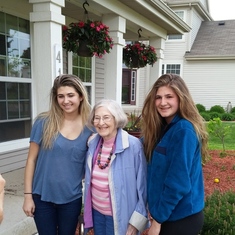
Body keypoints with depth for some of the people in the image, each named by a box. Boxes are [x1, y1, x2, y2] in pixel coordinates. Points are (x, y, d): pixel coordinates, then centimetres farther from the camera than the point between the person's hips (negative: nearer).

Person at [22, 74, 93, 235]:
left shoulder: (89, 127, -7)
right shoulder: (43, 122, -10)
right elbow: (32, 159, -5)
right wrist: (28, 195, -4)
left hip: (72, 198, 1)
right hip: (43, 196, -1)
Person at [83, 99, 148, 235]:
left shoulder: (133, 145, -19)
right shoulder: (93, 143, -2)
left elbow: (142, 186, -15)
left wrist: (136, 221, -13)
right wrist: (87, 210, 12)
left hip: (119, 216, -5)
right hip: (96, 211, 5)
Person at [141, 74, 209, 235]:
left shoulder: (184, 130, -21)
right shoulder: (165, 128, 5)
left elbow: (178, 183, -22)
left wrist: (157, 219, -15)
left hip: (181, 217, -8)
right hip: (168, 214, 8)